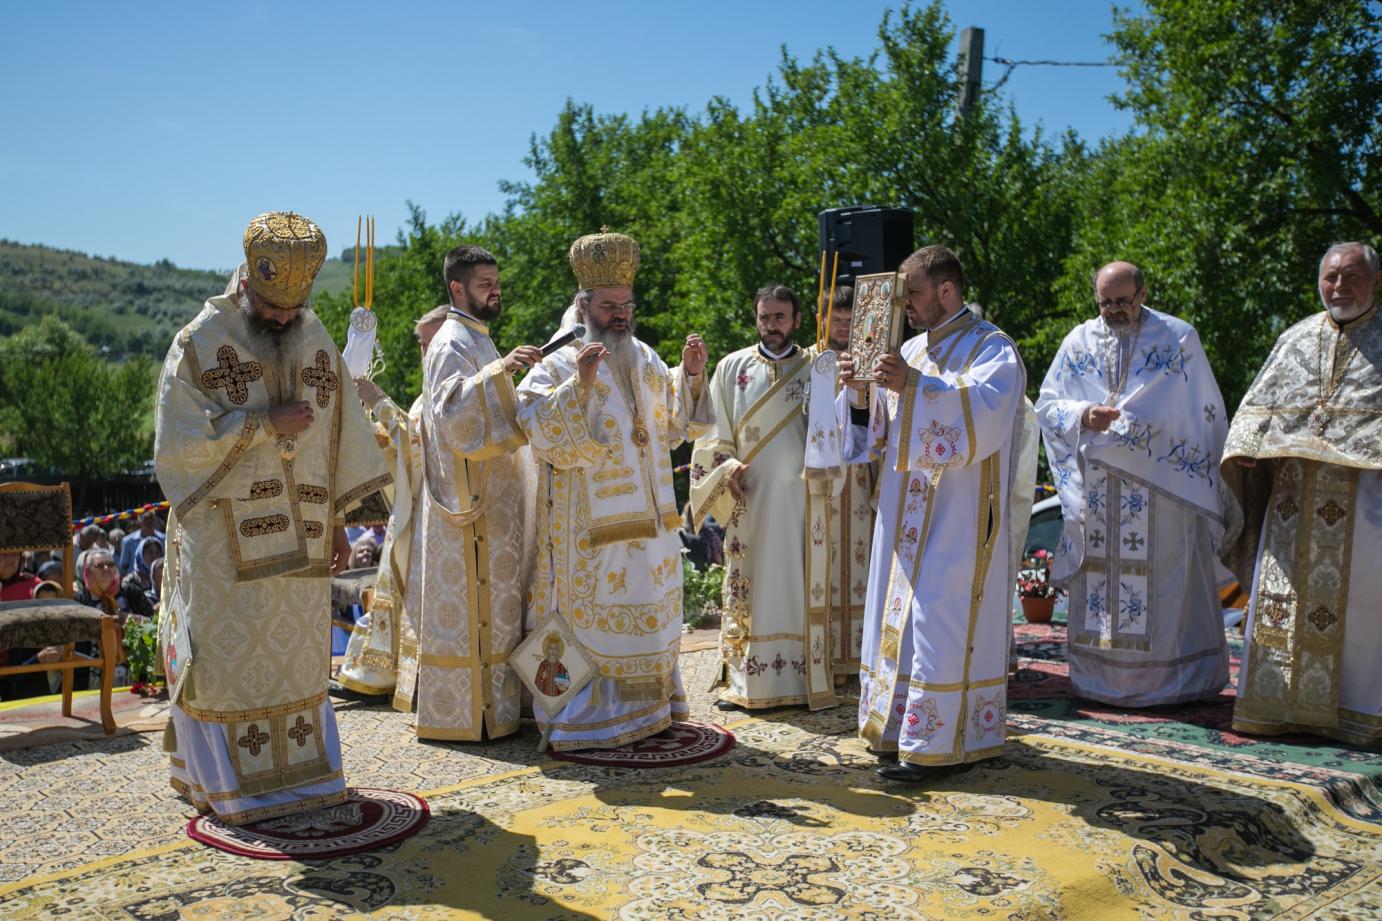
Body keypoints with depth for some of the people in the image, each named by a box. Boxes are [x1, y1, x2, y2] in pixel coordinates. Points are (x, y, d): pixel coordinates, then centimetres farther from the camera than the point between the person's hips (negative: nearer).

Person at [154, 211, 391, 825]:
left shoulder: (317, 341, 7)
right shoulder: (198, 343, -6)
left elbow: (339, 434, 12)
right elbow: (178, 441, -12)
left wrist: (336, 521, 10)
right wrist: (264, 423, -19)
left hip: (298, 539, 4)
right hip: (224, 541, -4)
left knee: (297, 654, 11)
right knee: (229, 656, 1)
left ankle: (299, 770, 22)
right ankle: (228, 781, 14)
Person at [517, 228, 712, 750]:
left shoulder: (645, 360, 10)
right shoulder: (556, 366, -10)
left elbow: (673, 424, 17)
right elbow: (545, 438, -22)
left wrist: (691, 376, 2)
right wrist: (579, 385, -33)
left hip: (649, 521, 7)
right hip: (591, 526, -7)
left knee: (649, 617, 15)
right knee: (597, 619, -1)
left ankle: (649, 705, 28)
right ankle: (593, 720, 10)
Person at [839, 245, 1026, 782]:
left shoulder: (991, 348, -6)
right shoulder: (913, 350, 15)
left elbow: (985, 413, -24)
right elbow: (880, 430, 17)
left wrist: (914, 385, -29)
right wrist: (861, 393, -2)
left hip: (957, 519, -8)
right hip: (908, 513, 8)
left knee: (941, 619, -8)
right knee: (902, 612, 9)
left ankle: (935, 743, -2)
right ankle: (902, 726, 18)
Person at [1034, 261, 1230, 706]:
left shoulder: (1179, 338, 2)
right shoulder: (1079, 341, 8)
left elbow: (1204, 412, 5)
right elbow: (1047, 404, 6)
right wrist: (1083, 416, -13)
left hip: (1164, 486, -2)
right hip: (1096, 493, 2)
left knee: (1166, 583, 0)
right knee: (1098, 579, 5)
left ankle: (1174, 678, 11)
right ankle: (1101, 675, 15)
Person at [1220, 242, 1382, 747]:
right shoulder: (1296, 338, 14)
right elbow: (1260, 401, 15)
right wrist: (1244, 446, -3)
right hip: (1294, 487, 3)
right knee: (1282, 591, 3)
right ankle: (1275, 702, 10)